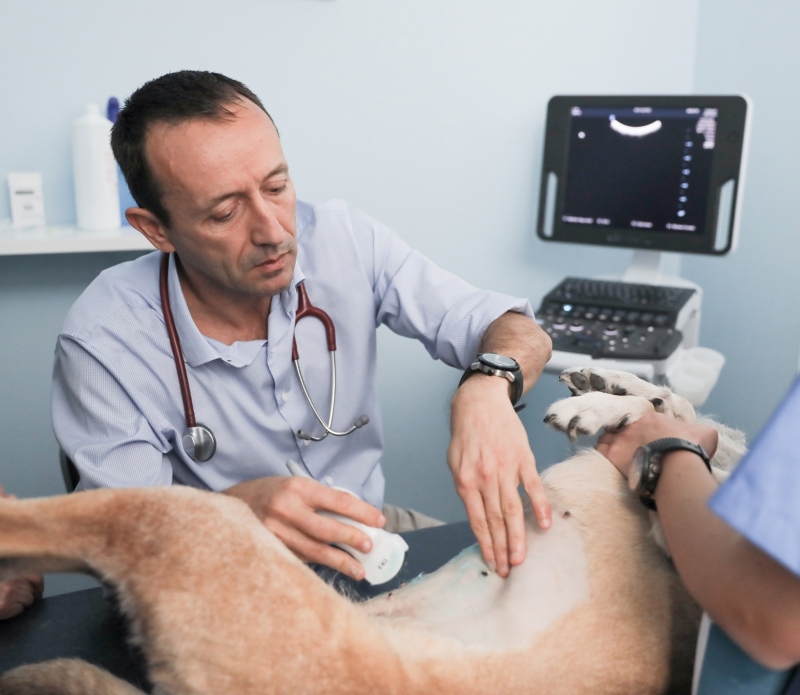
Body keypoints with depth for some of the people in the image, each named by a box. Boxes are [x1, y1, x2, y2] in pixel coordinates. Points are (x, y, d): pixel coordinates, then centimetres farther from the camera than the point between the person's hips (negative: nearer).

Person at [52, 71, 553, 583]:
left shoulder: (344, 238, -12)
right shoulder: (103, 344, -19)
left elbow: (521, 333, -10)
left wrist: (487, 387, -34)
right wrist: (236, 508, -38)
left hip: (368, 532, 2)